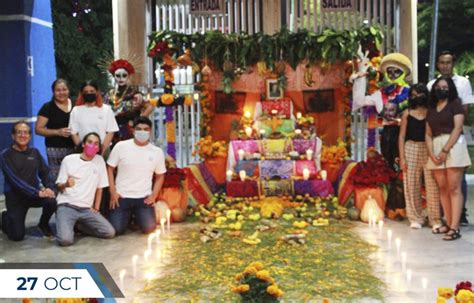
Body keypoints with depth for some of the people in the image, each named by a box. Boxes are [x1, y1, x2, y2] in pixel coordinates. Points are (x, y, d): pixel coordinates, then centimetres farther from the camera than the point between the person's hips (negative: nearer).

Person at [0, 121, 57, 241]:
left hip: (34, 194, 3)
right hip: (15, 197, -3)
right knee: (17, 236, -10)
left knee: (52, 201, -29)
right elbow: (15, 180, -19)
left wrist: (49, 188, -18)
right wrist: (38, 193, -28)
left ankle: (43, 224, 4)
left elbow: (45, 172, 5)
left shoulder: (34, 152, 5)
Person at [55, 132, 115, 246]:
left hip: (87, 209, 3)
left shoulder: (99, 160, 6)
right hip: (67, 206, -3)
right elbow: (59, 186, 2)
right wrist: (66, 184, -20)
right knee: (65, 239, -27)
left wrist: (96, 208, 5)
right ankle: (65, 225, 10)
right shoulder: (69, 160, 0)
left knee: (110, 232, -14)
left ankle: (80, 225, 9)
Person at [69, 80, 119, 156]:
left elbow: (110, 132, 1)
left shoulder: (106, 109, 4)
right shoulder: (76, 110, 6)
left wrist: (104, 148, -10)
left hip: (102, 150, 0)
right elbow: (74, 133, 4)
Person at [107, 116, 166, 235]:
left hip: (144, 198, 1)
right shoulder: (121, 146, -4)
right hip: (121, 196, -1)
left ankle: (137, 217, 21)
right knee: (116, 229, -13)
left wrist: (153, 196, -3)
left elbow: (160, 176, 10)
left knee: (149, 228, -15)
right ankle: (127, 216, 22)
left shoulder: (157, 152, 1)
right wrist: (113, 192, -6)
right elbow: (110, 168, 2)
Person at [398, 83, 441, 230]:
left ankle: (435, 219, 3)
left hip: (429, 150, -1)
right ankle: (415, 218, 13)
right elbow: (402, 136, 6)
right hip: (411, 149, 1)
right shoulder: (407, 113, 7)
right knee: (412, 184, 4)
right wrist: (402, 157, -1)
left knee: (432, 184, -5)